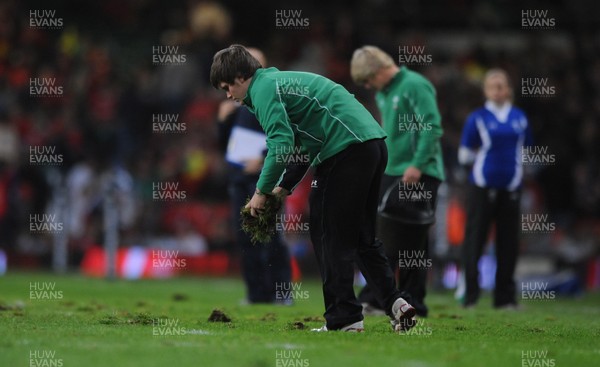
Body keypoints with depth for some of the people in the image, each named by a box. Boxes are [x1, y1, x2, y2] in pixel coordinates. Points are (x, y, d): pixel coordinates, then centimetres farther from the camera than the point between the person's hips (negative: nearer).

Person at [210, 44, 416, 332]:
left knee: (329, 236, -2)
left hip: (347, 150, -10)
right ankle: (394, 302, 5)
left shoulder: (263, 88, -5)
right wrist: (284, 187, 24)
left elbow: (281, 144, -17)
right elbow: (301, 145, 32)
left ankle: (344, 318, -1)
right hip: (373, 144, 10)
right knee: (362, 236, 16)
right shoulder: (279, 81, 27)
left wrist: (262, 191, -7)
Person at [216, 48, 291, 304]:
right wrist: (223, 120, 7)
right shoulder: (238, 104, 20)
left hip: (263, 175, -8)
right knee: (245, 237, 5)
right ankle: (258, 291, 10)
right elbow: (225, 145, 23)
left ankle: (281, 290, -6)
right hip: (239, 175, 8)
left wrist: (263, 156, -19)